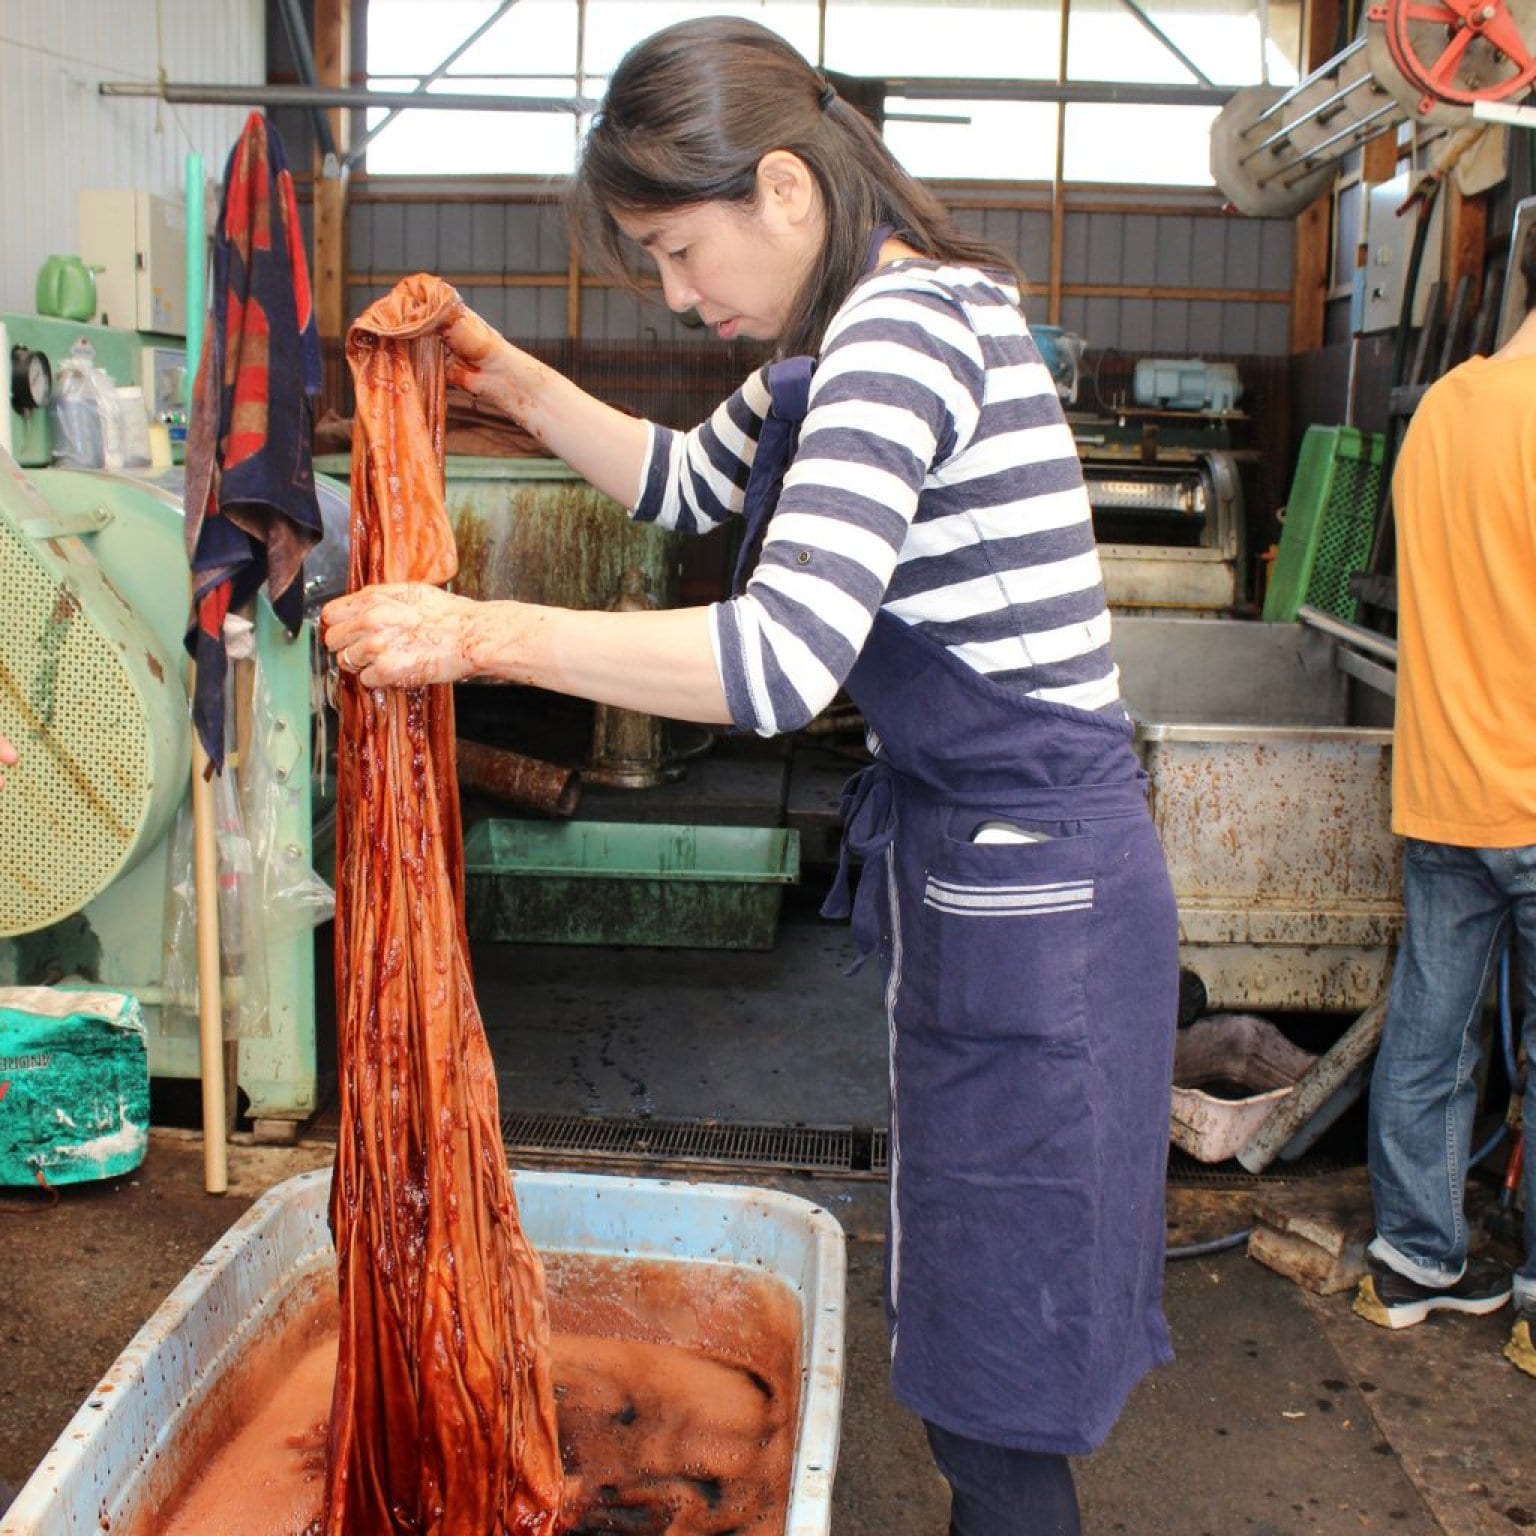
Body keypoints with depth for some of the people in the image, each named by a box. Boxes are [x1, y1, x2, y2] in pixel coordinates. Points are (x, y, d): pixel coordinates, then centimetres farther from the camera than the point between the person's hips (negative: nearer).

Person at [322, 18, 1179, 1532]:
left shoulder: (903, 329, -20)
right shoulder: (849, 338, 13)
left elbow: (780, 658, -30)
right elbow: (688, 482, 28)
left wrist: (479, 634, -24)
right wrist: (516, 382, 15)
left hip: (1030, 887, -10)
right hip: (983, 864, 10)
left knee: (989, 1374, 4)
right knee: (960, 1311, 22)